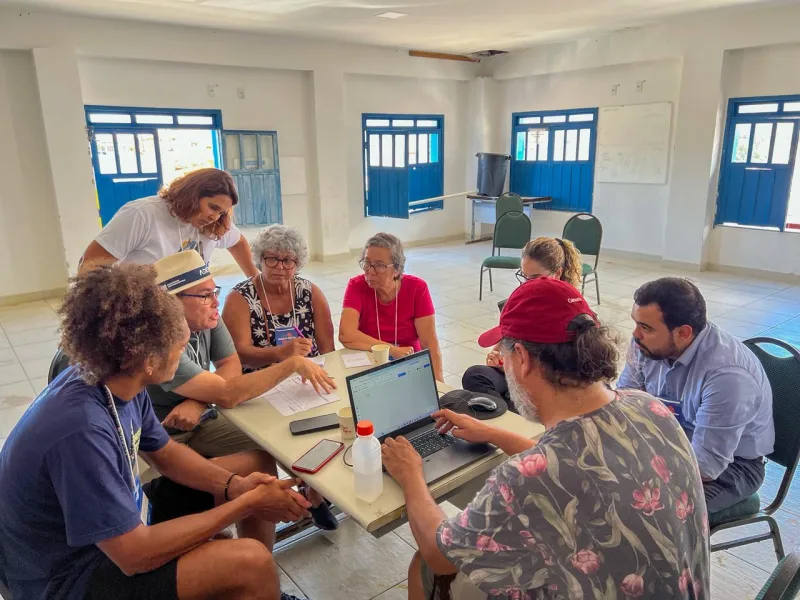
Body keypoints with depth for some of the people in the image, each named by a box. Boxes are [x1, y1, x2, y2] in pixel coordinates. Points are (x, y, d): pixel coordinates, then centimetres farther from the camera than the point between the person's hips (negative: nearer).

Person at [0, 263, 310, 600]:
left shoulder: (115, 382, -10)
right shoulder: (82, 430, -35)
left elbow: (165, 453, 5)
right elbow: (134, 554, -30)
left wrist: (234, 485, -12)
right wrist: (248, 503, -24)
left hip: (116, 531, 9)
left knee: (245, 468, 10)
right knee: (251, 563, -23)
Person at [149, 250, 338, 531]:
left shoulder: (207, 317, -8)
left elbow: (231, 366, -4)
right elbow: (226, 394, -34)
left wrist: (198, 402, -23)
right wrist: (293, 364, -31)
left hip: (200, 423, 7)